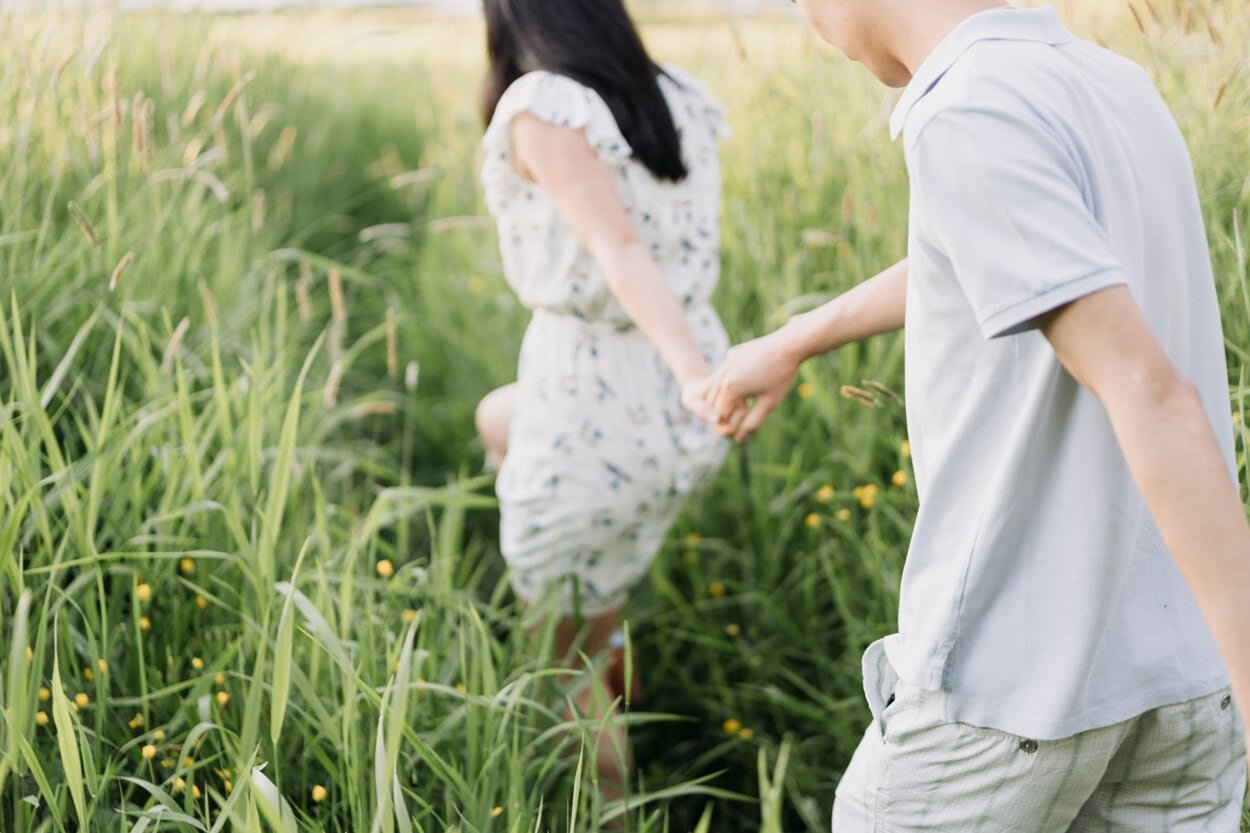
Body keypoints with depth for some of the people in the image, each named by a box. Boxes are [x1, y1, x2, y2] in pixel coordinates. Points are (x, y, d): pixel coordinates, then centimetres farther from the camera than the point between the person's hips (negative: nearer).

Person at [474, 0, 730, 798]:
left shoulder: (539, 105, -15)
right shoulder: (681, 96, 5)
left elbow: (618, 247, -29)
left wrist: (700, 377, -38)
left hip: (595, 397, -7)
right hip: (675, 397, 7)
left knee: (567, 650, 14)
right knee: (501, 418, 35)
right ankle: (609, 637, 35)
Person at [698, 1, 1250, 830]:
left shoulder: (970, 125, -20)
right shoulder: (1118, 91, 9)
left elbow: (1150, 397, -29)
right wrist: (790, 343, 45)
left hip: (1016, 663, -7)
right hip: (1166, 663, 7)